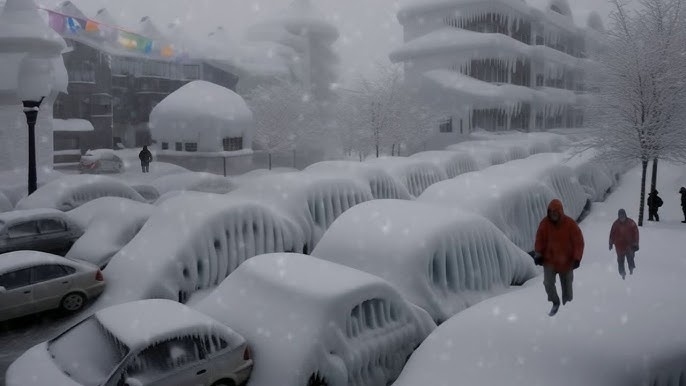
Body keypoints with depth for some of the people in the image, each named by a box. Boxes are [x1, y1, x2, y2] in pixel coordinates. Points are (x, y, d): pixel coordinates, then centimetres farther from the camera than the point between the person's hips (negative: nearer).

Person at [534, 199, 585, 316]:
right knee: (548, 283, -13)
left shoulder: (570, 224, -15)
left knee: (567, 285, 13)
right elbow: (540, 239, 2)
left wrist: (577, 258, -16)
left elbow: (579, 242, -10)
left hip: (566, 261, -1)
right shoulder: (545, 223, -9)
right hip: (549, 260, 1)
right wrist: (538, 254, -6)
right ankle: (555, 303, 12)